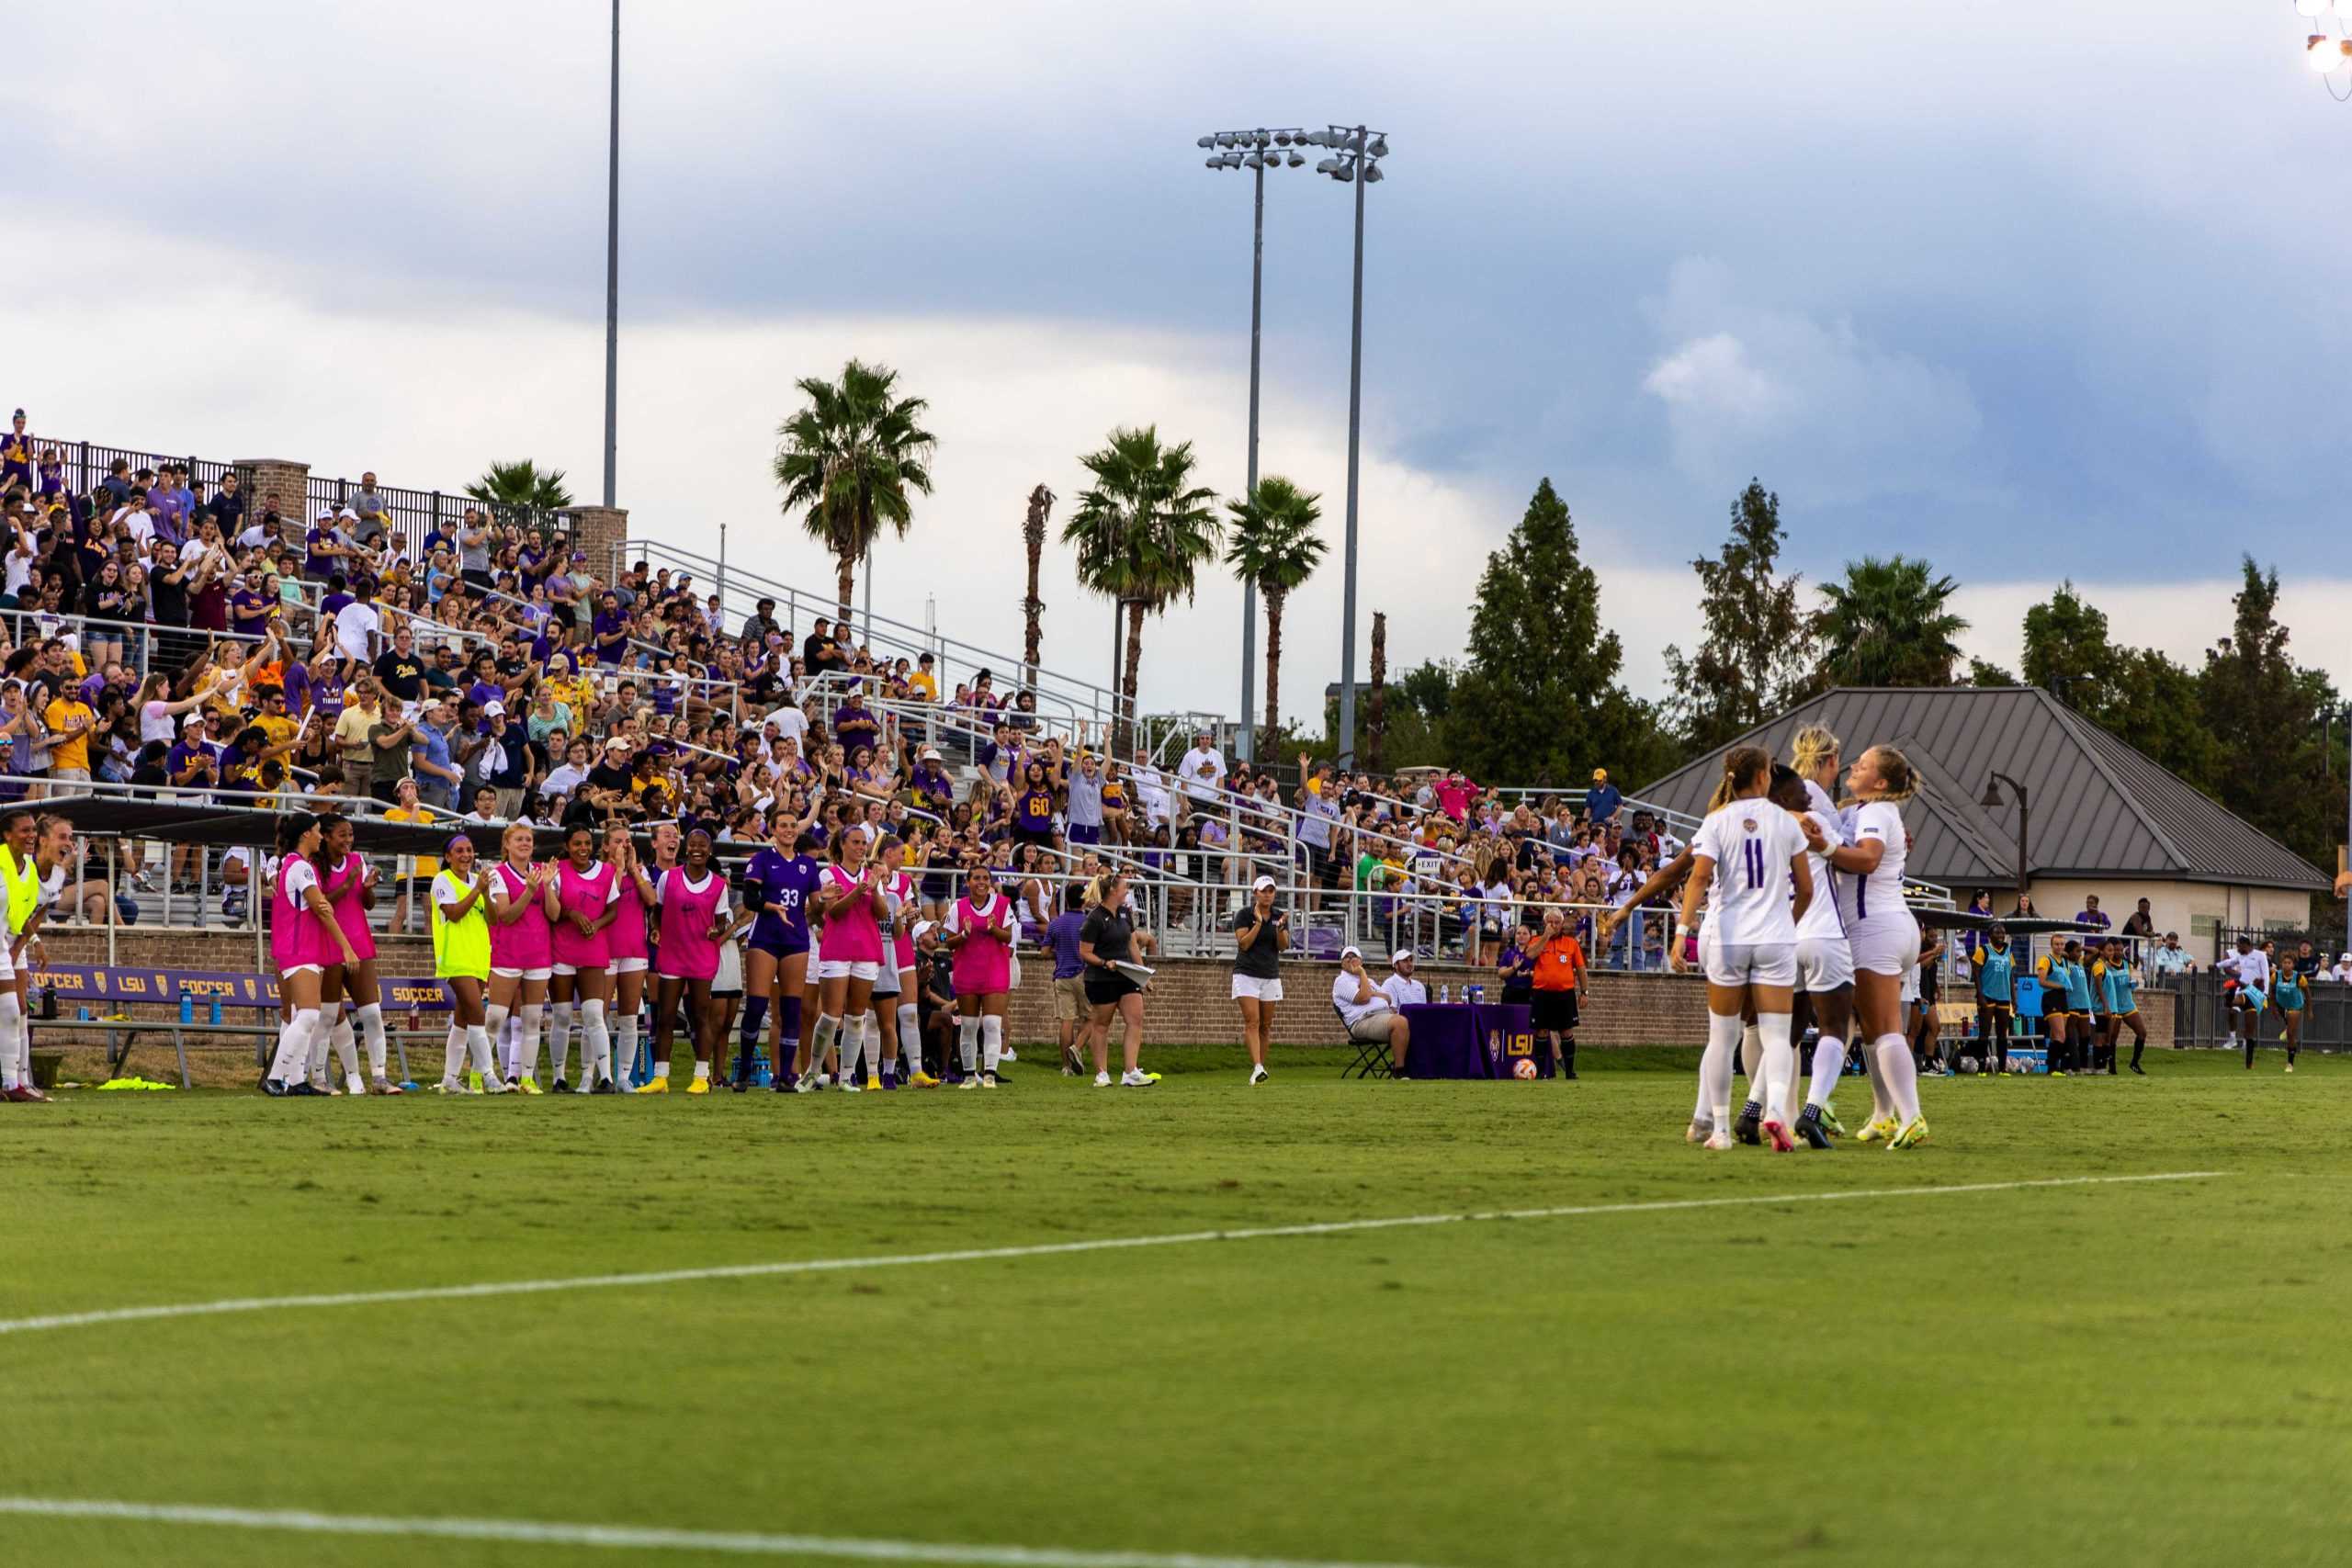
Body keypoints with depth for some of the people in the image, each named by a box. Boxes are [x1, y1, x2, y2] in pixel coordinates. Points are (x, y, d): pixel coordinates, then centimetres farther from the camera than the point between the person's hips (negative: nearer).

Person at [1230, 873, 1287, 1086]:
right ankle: (1257, 1068, -26)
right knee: (1252, 1021, -16)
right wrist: (1258, 922, -19)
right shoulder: (1245, 914, -3)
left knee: (1266, 1026, 4)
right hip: (1247, 974, -4)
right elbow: (1244, 944, -12)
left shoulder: (1279, 916, 7)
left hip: (1271, 976, 4)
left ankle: (1260, 1067, 12)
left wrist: (1280, 928, -20)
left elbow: (1283, 946, -2)